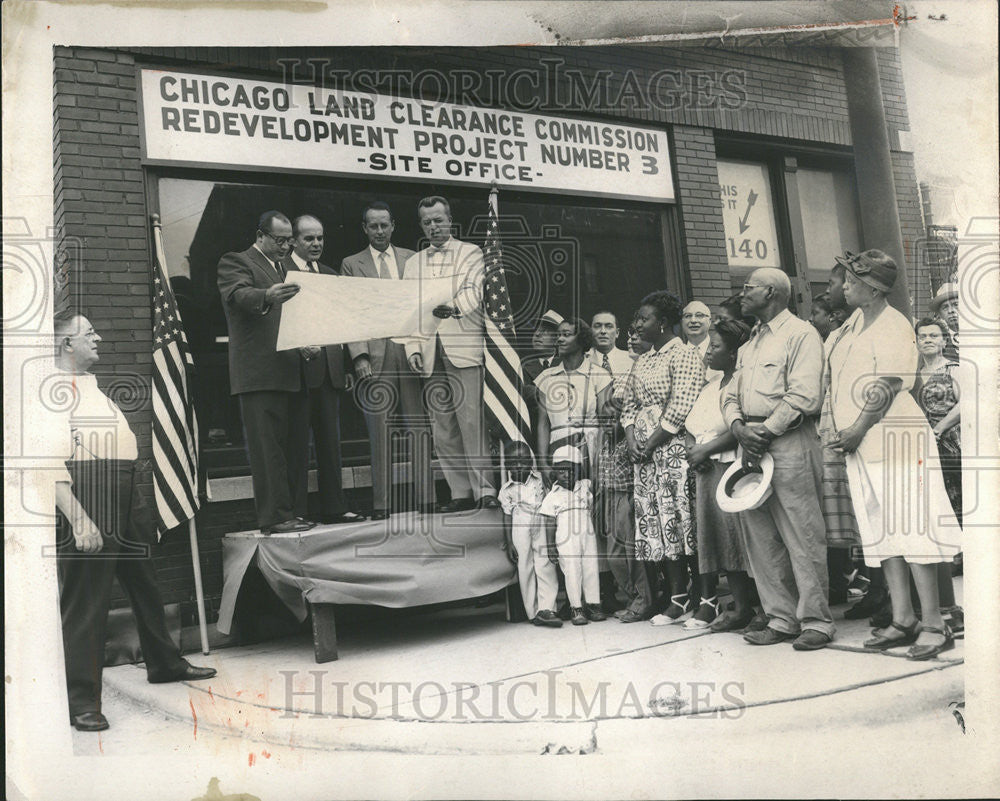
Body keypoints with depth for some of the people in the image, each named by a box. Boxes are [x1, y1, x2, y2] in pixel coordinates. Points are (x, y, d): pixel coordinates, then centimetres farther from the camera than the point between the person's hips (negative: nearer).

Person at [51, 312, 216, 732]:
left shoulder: (89, 384, 22)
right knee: (86, 601, -6)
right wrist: (79, 520, -25)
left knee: (144, 583, 20)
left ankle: (164, 663, 38)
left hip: (123, 501, 10)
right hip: (87, 504, -10)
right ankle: (81, 701, 3)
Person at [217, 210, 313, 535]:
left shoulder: (285, 268, 25)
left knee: (295, 446, 8)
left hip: (293, 372, 8)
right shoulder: (236, 262, 1)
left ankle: (295, 511, 14)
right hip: (260, 371, -8)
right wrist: (267, 297, -40)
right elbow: (238, 295, -19)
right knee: (268, 447, -8)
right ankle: (274, 517, -6)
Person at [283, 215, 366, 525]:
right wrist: (298, 343, -23)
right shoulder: (280, 270, -1)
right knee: (297, 439, -3)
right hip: (298, 366, -6)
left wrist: (344, 366, 13)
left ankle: (334, 507, 15)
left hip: (329, 365, 6)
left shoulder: (330, 274, 19)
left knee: (330, 438, 9)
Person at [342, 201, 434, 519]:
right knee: (380, 432, -2)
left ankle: (425, 499, 4)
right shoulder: (351, 264, 11)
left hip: (410, 351, 2)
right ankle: (382, 503, 4)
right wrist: (360, 357, -8)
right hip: (374, 356, -1)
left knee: (420, 427, -1)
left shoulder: (412, 259, 16)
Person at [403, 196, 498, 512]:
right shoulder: (412, 263, 20)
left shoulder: (470, 253, 8)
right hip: (431, 354, 4)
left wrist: (454, 307, -30)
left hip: (464, 349, -4)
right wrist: (413, 347, 3)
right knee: (442, 429, 2)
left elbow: (473, 292, -9)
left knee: (472, 423, -10)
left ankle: (485, 490, -4)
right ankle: (461, 492, 9)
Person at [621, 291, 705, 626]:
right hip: (642, 451, 8)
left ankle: (679, 598, -1)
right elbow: (629, 403, 18)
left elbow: (679, 408, -13)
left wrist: (650, 444, -12)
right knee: (649, 520, 5)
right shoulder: (642, 360, 20)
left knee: (672, 518, -7)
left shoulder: (684, 356, -5)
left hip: (671, 448, -7)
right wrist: (631, 440, 1)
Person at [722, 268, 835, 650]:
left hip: (788, 442, -8)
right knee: (759, 536, 7)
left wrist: (765, 430, -12)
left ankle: (816, 621, 3)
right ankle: (781, 618, 16)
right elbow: (730, 395, 17)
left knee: (802, 536, -5)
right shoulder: (749, 344, 23)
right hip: (751, 445, 8)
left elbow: (804, 396, -13)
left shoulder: (801, 334, -2)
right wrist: (739, 427, -2)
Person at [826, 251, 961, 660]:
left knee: (910, 527, -7)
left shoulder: (893, 326, -10)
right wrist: (845, 432, 12)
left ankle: (933, 624, -2)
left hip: (893, 439, -9)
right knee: (882, 531, 9)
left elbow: (887, 386, -16)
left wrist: (858, 430, -15)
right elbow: (838, 381, 20)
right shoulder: (854, 322, 16)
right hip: (861, 444, 9)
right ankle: (902, 618, 15)